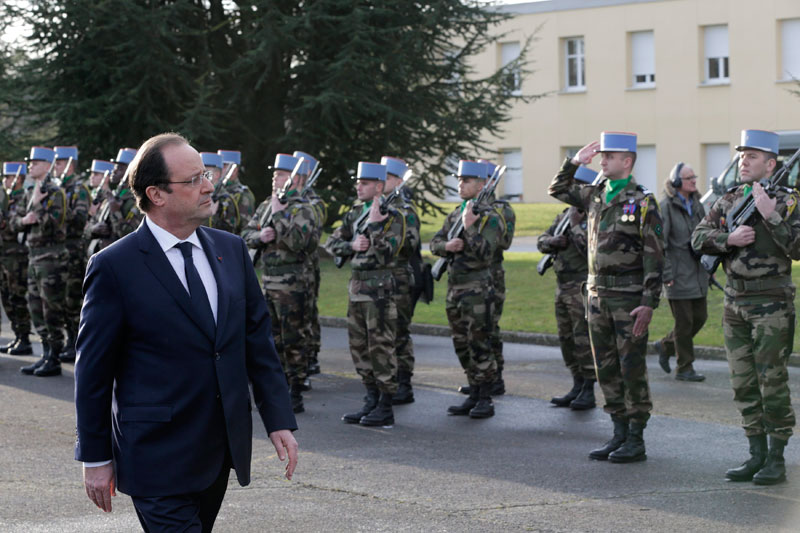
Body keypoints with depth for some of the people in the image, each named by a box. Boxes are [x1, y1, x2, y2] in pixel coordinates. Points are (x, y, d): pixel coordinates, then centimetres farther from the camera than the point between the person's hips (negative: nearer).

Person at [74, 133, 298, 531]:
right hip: (158, 460, -6)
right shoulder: (114, 267, -10)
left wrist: (279, 420, 4)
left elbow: (258, 339, 10)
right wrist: (95, 458, -5)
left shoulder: (231, 250, 7)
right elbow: (93, 371, -6)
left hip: (221, 452, 6)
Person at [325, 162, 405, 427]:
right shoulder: (354, 214, 13)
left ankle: (385, 408, -1)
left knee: (381, 347, -5)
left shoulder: (392, 216, -9)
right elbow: (331, 243, 11)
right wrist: (352, 245, -6)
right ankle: (371, 401, 20)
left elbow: (387, 251, -19)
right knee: (359, 346, 11)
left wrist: (375, 223, -23)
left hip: (379, 287, -8)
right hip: (356, 284, 8)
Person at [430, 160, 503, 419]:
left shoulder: (489, 218, -8)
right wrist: (447, 246, -8)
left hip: (476, 288, -8)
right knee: (462, 345, 11)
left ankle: (485, 400, -2)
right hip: (454, 287, 8)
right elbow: (434, 244, 12)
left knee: (479, 344, -6)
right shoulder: (455, 215, 15)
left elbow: (485, 252, -18)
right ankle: (474, 395, 19)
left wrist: (469, 227, -21)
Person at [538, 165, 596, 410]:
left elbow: (590, 247, -24)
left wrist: (575, 225, -16)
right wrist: (554, 241, -6)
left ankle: (588, 392, -1)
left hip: (583, 287, -9)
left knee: (583, 340, -7)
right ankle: (577, 387, 22)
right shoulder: (565, 214, 15)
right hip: (562, 286, 9)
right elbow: (541, 241, 15)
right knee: (567, 339, 13)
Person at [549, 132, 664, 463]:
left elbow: (654, 256, -11)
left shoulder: (642, 202, -8)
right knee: (606, 368, 9)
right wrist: (574, 162, 11)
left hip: (628, 296, -7)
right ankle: (619, 434, 18)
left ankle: (636, 440, 4)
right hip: (598, 295, 7)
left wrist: (649, 303, -17)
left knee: (632, 368, -2)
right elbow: (558, 190, 28)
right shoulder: (595, 195, 11)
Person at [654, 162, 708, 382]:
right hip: (678, 274, -7)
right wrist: (666, 274, -17)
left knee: (700, 317, 10)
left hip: (697, 273, 7)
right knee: (684, 322, -1)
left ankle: (665, 346, 29)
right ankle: (684, 369, 9)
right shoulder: (666, 206, -11)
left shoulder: (697, 205, 12)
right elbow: (659, 243, -14)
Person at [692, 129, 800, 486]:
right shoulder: (728, 202, 12)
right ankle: (757, 455, 16)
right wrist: (730, 239, -12)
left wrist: (770, 214, -21)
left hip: (771, 305, -6)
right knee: (744, 385, 8)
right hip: (735, 303, 6)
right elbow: (699, 238, 4)